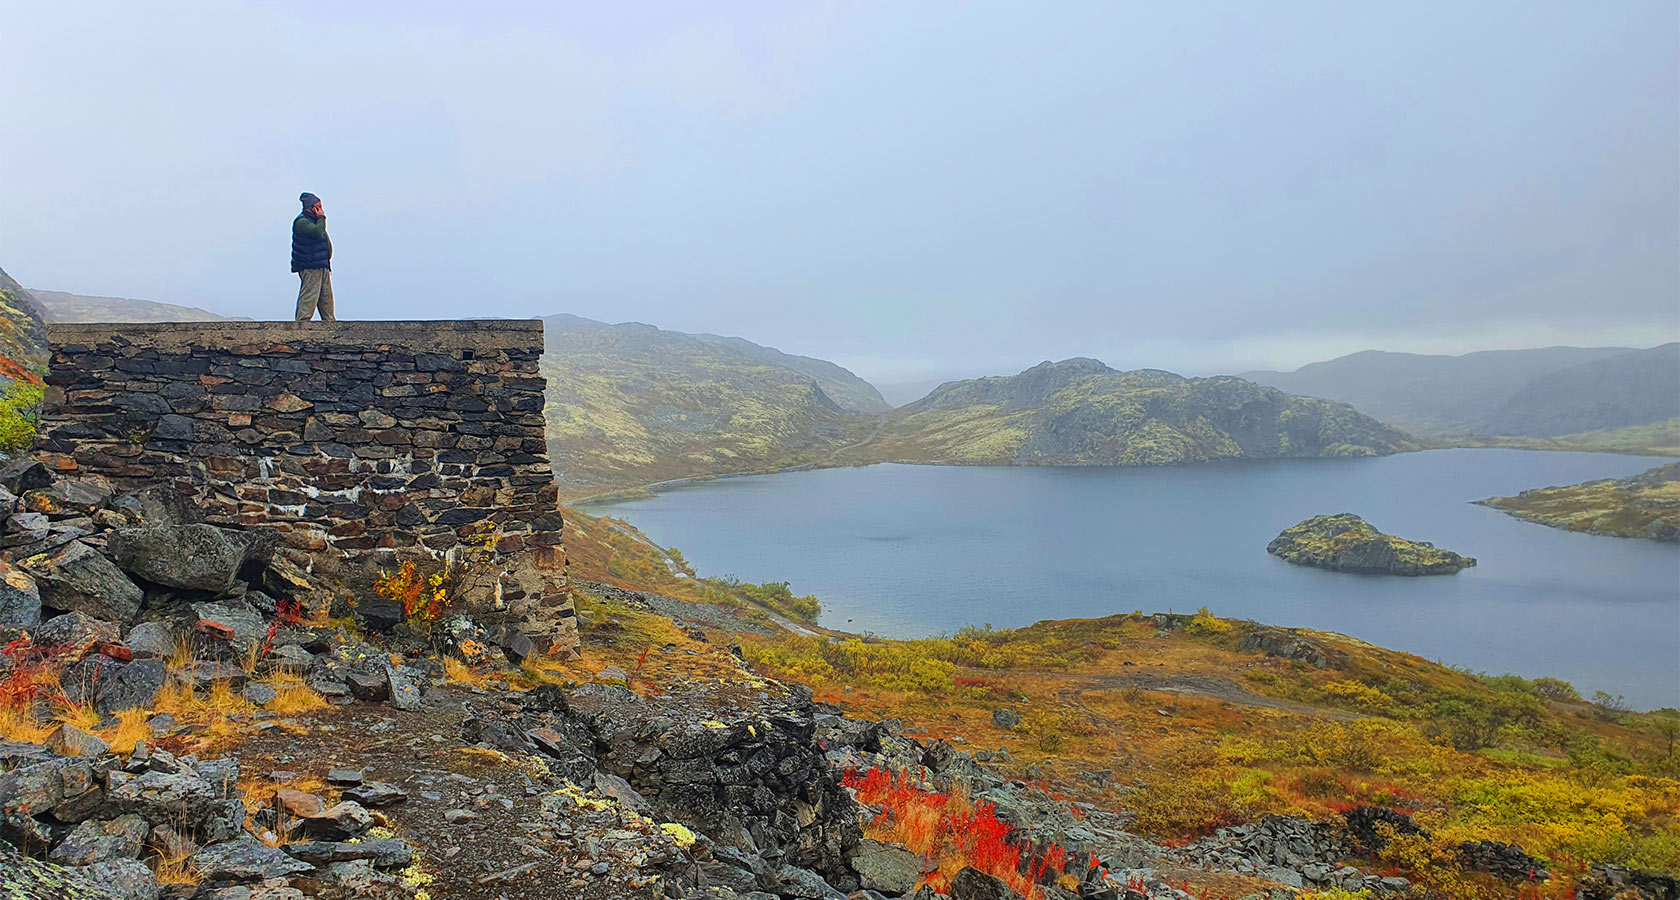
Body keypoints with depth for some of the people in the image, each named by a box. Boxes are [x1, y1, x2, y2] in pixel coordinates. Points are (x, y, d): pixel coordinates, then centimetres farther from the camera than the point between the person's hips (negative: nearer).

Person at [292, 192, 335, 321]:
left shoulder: (313, 220, 21)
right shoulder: (301, 222, -11)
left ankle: (330, 322, 15)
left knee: (326, 296, 11)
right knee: (309, 296, -11)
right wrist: (321, 218, -13)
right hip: (310, 268, -10)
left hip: (322, 267, 10)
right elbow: (318, 233, -28)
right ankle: (302, 322, -11)